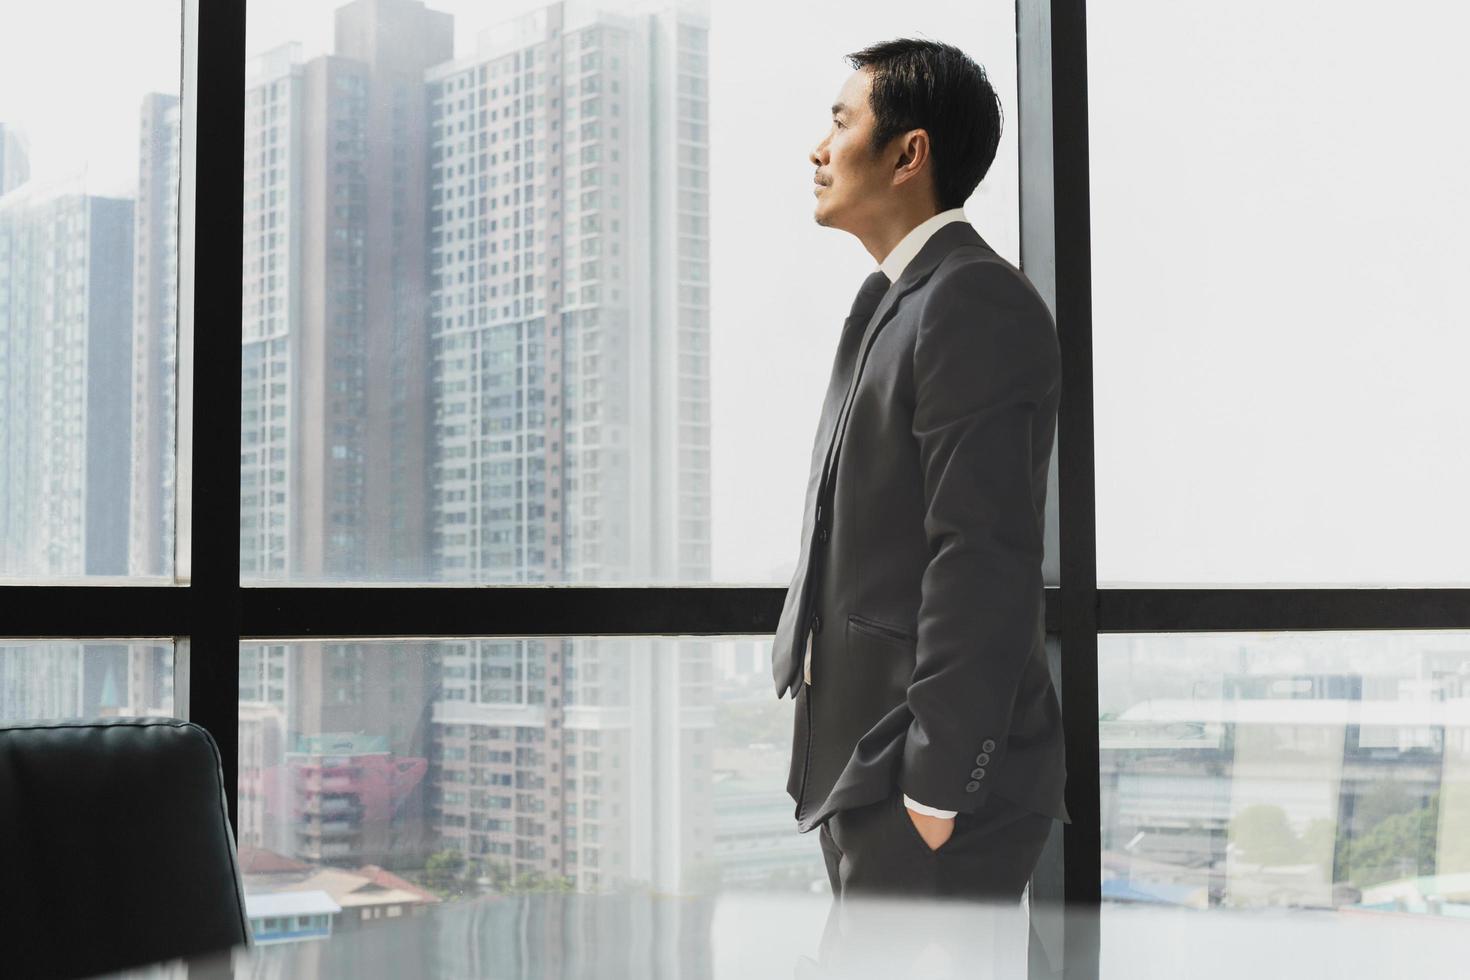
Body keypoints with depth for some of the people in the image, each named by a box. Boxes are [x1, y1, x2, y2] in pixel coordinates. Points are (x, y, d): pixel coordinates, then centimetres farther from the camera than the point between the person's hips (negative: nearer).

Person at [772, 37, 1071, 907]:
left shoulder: (975, 303, -14)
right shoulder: (890, 304, 18)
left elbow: (984, 558, -21)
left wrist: (936, 788, -21)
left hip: (934, 778, -10)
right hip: (865, 768, 10)